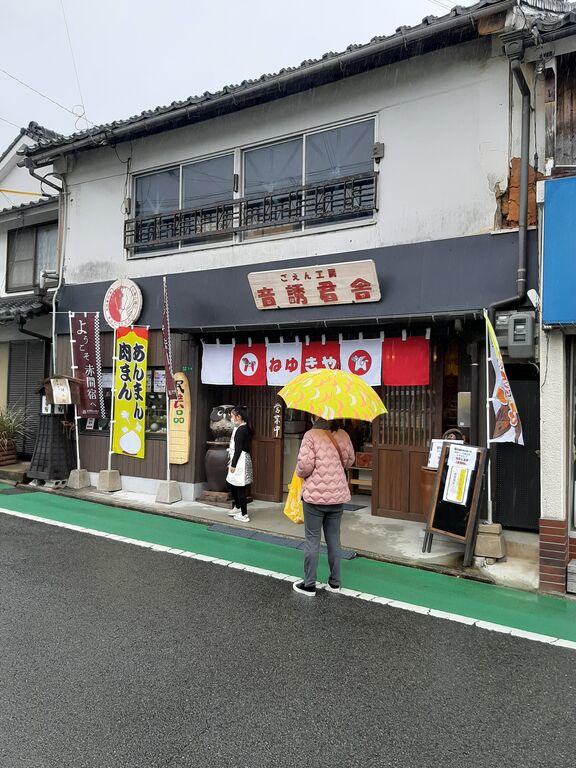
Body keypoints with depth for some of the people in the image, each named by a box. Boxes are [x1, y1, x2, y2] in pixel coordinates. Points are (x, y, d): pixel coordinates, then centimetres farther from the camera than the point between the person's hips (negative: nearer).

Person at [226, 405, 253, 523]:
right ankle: (237, 507, 36)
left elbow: (238, 449, -19)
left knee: (240, 488, -4)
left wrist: (233, 464, -16)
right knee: (231, 484, 20)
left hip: (240, 461, -10)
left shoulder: (240, 430, -17)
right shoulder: (244, 428, 13)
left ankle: (244, 515, 2)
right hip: (238, 461, 10)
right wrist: (232, 461, 20)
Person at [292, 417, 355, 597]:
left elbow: (305, 465, -19)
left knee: (312, 540, 6)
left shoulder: (311, 435, -13)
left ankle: (309, 585, 14)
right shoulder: (342, 435, 1)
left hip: (315, 495, -4)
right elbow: (349, 461, 9)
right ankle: (335, 582, 24)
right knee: (334, 539, 15)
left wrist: (300, 473, 3)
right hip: (337, 495, 4)